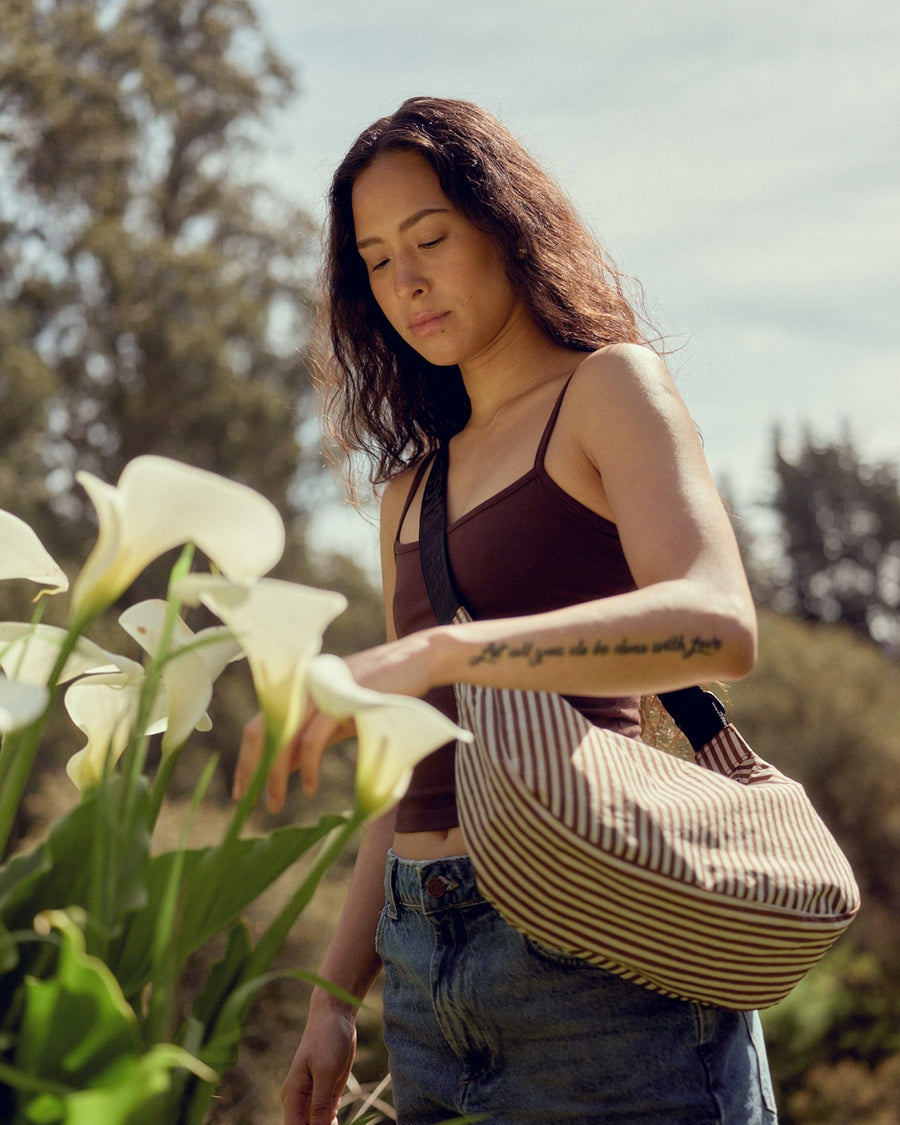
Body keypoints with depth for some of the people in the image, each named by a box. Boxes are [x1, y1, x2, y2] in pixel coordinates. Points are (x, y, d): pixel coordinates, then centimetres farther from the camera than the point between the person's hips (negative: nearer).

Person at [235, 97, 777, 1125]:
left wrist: (428, 655, -32)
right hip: (425, 967, 6)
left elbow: (719, 624, -21)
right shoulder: (413, 484, 18)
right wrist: (335, 993, 10)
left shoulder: (609, 387, -1)